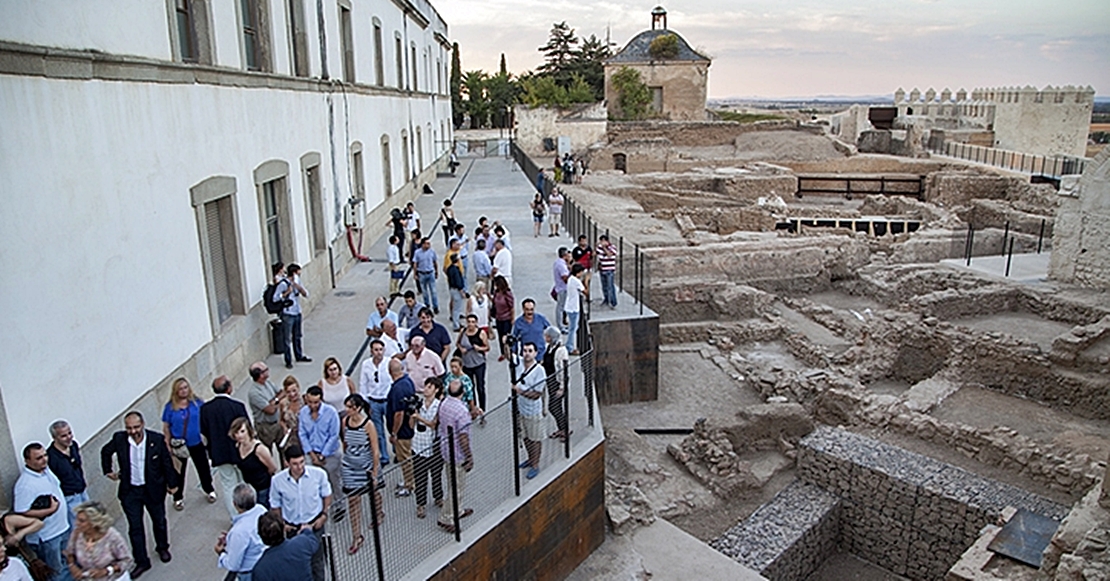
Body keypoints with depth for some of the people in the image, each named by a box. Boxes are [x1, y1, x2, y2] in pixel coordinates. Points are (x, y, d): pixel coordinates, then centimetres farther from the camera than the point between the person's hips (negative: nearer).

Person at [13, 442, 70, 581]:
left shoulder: (45, 469, -2)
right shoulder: (25, 484, -28)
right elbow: (22, 513, -30)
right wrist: (50, 510, -26)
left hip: (62, 528, 8)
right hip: (46, 537, -8)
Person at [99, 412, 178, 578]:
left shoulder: (157, 439, -20)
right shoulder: (119, 439, -15)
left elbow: (166, 462, -9)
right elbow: (105, 452, 9)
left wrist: (172, 483, -1)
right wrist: (108, 470, 9)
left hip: (153, 489, -1)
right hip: (130, 491, 1)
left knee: (159, 521, 19)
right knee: (135, 527, 9)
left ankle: (162, 547, 44)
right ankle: (141, 562, 23)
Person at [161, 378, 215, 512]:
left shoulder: (197, 402, -8)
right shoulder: (170, 407, -9)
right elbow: (166, 428, -3)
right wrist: (168, 447, -5)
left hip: (197, 443, 1)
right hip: (178, 445, -1)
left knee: (203, 468, 16)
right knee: (178, 472, 11)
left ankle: (209, 490, 38)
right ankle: (178, 498, 31)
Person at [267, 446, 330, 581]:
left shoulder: (319, 474, -21)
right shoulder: (277, 480, -19)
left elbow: (327, 495, -2)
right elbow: (275, 505, 0)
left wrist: (324, 514, -11)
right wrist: (281, 524, -8)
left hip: (314, 524, -1)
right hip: (291, 528, 1)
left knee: (316, 561, 10)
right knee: (294, 563, 17)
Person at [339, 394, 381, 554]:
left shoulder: (368, 424, -21)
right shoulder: (345, 421, -8)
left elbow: (375, 451, -16)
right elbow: (345, 443, 7)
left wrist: (375, 472, -13)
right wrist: (346, 458, 13)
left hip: (366, 466, -3)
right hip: (349, 467, 3)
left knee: (373, 491, 22)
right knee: (353, 501, 2)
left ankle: (378, 514, 53)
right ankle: (357, 537, 11)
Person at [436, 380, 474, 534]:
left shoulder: (443, 404, -3)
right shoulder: (462, 411, -28)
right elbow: (463, 437, -24)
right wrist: (469, 457, -14)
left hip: (446, 450, 9)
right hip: (457, 454, -9)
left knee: (455, 485, 24)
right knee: (456, 487, 6)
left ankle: (456, 511, 39)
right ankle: (445, 518, 16)